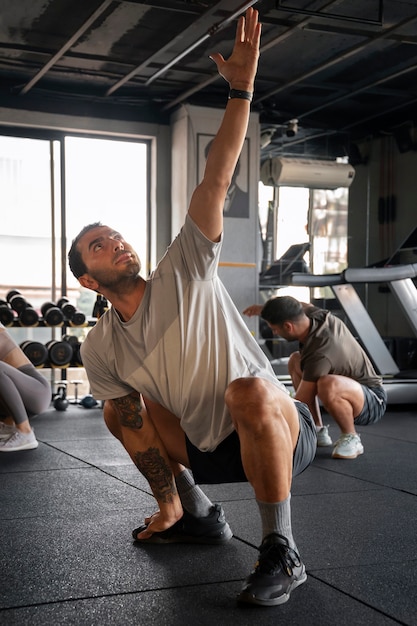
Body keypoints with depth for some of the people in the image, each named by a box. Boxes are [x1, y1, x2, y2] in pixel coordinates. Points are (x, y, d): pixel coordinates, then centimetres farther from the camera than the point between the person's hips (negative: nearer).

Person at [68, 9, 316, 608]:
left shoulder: (185, 273, -12)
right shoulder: (100, 348, -1)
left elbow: (215, 183, -20)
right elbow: (135, 423, 0)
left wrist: (241, 88, -26)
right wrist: (166, 502, -6)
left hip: (281, 430, -6)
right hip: (209, 448, 6)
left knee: (249, 389, -38)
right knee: (117, 408, 12)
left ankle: (281, 552, -22)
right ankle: (197, 514, 22)